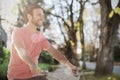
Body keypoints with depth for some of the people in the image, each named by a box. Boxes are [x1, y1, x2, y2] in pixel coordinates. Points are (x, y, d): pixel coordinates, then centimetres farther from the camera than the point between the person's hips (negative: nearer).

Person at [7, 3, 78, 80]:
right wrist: (32, 65, -49)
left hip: (33, 74, 5)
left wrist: (69, 65, -18)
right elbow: (21, 51, -30)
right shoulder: (18, 32, -12)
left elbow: (53, 51, -4)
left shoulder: (40, 36, 5)